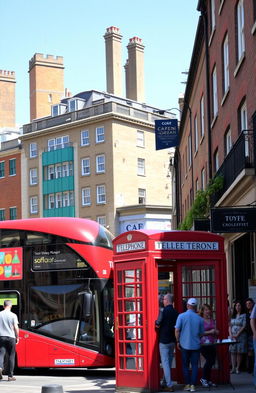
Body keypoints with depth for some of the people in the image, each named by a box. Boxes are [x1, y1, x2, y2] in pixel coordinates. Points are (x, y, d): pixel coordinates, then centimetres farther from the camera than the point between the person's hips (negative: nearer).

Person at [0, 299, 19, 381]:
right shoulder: (13, 315, -4)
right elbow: (16, 327, -6)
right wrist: (17, 337, 5)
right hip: (11, 337, -2)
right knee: (11, 356, 6)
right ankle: (10, 375, 9)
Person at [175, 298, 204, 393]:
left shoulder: (181, 316, -8)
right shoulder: (199, 319, -2)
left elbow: (177, 330, -8)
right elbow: (201, 333, 6)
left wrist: (178, 342, 3)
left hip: (185, 345, -1)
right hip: (196, 345, 1)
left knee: (185, 365, 11)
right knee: (194, 365, 6)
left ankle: (187, 384, 12)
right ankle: (193, 385, 2)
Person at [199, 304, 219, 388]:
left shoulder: (212, 320, 16)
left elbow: (215, 332, 26)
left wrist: (216, 332, 3)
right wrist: (209, 332, -14)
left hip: (212, 344, 7)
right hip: (204, 344, -7)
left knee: (212, 361, 5)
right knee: (209, 360, -11)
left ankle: (208, 380, 18)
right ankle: (203, 379, 7)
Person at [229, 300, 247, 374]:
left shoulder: (244, 315, -1)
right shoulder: (233, 316, 13)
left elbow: (244, 326, -8)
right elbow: (230, 326, 13)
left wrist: (237, 334, -12)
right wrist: (230, 334, -2)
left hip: (241, 336, -4)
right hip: (233, 336, 4)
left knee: (239, 352, -4)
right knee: (233, 352, -1)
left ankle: (238, 368, 1)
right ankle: (233, 368, 1)